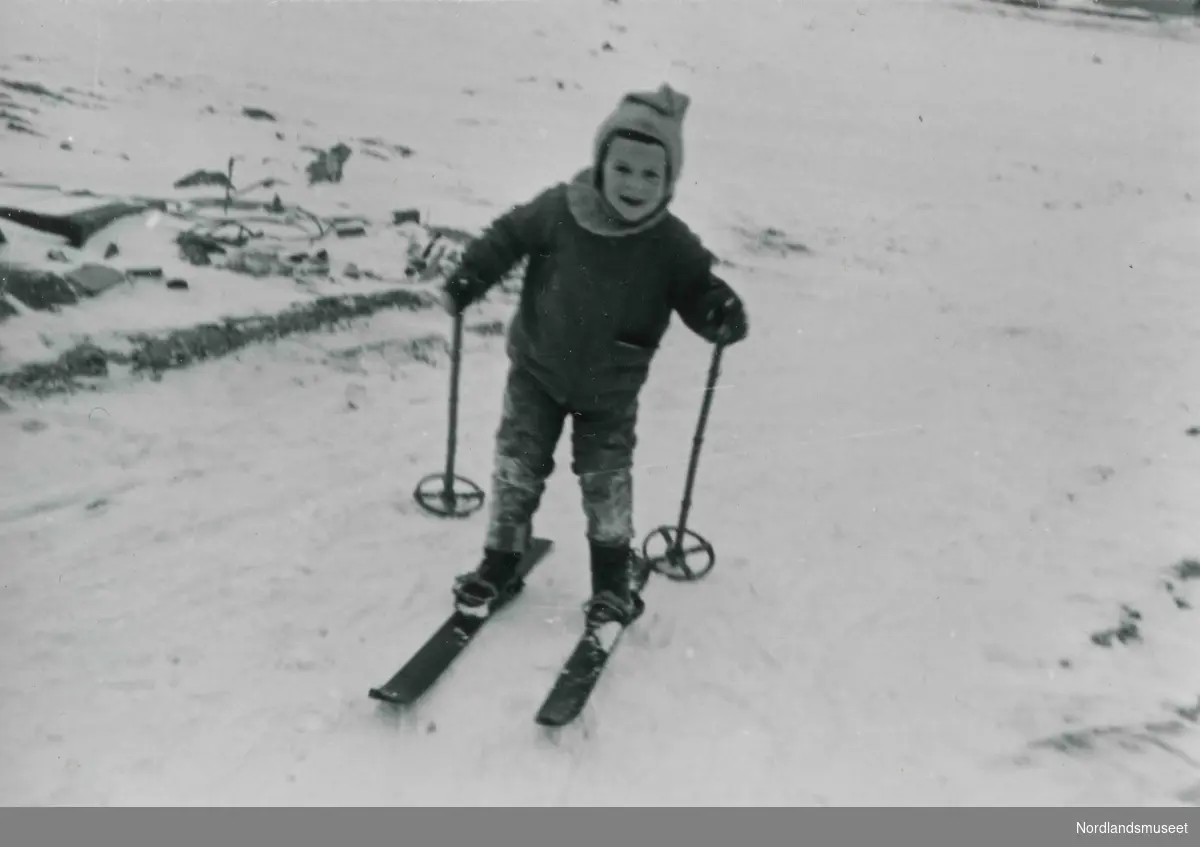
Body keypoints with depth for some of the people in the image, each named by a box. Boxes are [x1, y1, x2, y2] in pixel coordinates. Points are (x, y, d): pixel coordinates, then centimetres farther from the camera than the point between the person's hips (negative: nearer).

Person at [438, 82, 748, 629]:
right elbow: (507, 237, -2)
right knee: (518, 465, 6)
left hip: (610, 390, 0)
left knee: (607, 480, 5)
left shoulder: (672, 244, -16)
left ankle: (613, 579, 24)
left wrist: (721, 316, -27)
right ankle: (499, 562, 24)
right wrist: (466, 282, -10)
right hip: (538, 370, 1)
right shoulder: (559, 211, -17)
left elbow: (697, 291, -5)